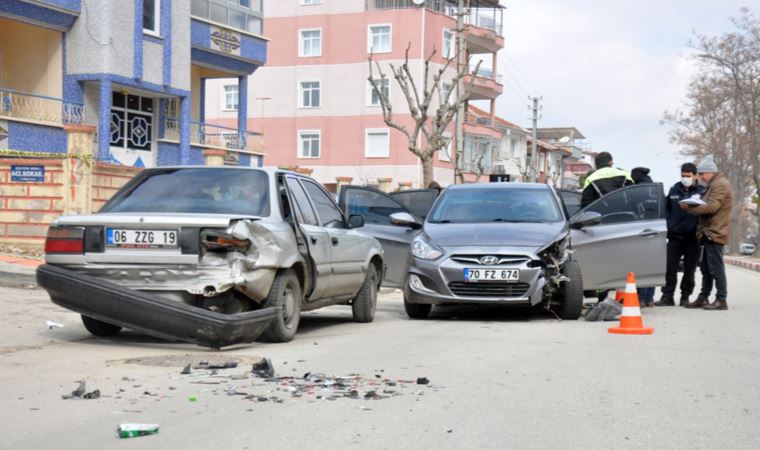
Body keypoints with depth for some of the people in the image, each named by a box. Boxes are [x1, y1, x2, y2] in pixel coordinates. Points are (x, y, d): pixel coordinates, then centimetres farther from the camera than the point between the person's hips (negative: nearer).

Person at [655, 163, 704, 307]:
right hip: (675, 236, 2)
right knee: (669, 267, 0)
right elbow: (666, 208, 15)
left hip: (692, 237, -2)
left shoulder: (702, 192, -1)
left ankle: (685, 297, 15)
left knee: (689, 269, 6)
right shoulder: (674, 190, 9)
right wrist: (668, 224, 3)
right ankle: (667, 296, 7)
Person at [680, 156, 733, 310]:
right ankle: (703, 298, 16)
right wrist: (692, 206, 5)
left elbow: (712, 207, -20)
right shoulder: (712, 185, 22)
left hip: (715, 233, -10)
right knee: (706, 268, 12)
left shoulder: (720, 185, -11)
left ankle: (721, 300, -6)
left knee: (716, 267, -8)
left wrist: (690, 208, -16)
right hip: (707, 232, 10)